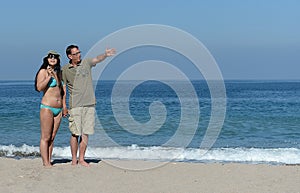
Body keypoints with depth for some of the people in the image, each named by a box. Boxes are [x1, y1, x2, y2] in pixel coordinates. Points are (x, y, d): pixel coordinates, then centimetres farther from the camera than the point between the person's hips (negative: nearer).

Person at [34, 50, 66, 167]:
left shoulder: (59, 72, 15)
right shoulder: (43, 71, -3)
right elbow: (39, 87, -17)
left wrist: (64, 106, 17)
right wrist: (49, 76, -21)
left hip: (58, 109, 6)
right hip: (47, 107, -6)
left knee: (52, 137, 7)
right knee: (45, 137, -5)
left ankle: (48, 161, 10)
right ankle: (46, 163, -4)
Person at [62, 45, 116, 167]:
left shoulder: (86, 63, 7)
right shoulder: (65, 70, 2)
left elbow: (97, 59, -11)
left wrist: (105, 55, -32)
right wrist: (64, 106, 0)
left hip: (89, 104, 3)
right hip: (75, 106, -3)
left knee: (85, 133, 4)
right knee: (75, 133, -2)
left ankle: (81, 159, 12)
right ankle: (74, 160, 8)